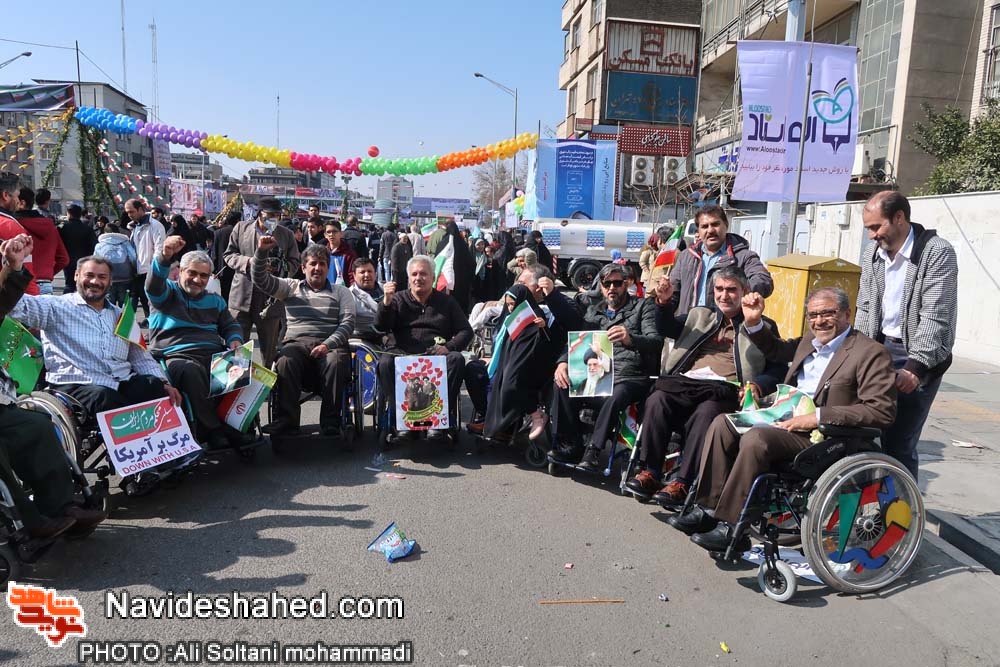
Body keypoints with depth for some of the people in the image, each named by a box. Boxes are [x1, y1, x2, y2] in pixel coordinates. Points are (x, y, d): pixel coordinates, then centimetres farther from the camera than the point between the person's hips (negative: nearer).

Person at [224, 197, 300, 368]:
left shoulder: (286, 235, 8)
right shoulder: (241, 228, 7)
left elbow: (295, 262, 8)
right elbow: (229, 255, 6)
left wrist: (281, 267, -13)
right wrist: (249, 261, -13)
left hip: (271, 299, 0)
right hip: (242, 295, 0)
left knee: (269, 347, 9)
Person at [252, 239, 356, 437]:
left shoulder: (341, 292, 18)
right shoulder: (291, 288, 22)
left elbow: (348, 323, 4)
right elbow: (260, 279, 11)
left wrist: (328, 344, -12)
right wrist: (261, 251, -6)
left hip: (330, 344, -1)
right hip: (297, 343, 1)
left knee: (336, 361, -36)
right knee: (286, 361, -34)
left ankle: (331, 424, -31)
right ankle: (285, 422, -30)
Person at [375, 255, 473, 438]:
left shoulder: (446, 302, 19)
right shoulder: (398, 299, 19)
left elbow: (466, 331, 12)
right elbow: (381, 327, 7)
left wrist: (449, 347, -8)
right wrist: (386, 301, -10)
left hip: (437, 355, 0)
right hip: (404, 355, 0)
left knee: (456, 359, -31)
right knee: (385, 362, -32)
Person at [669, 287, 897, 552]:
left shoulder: (872, 353, -8)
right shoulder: (810, 341, 17)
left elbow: (882, 411, -17)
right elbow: (775, 350, 36)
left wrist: (817, 418, -23)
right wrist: (753, 322, 17)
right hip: (785, 420, 9)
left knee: (756, 438, -31)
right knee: (723, 423, -7)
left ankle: (730, 527, -24)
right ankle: (708, 508, -9)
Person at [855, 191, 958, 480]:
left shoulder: (937, 253, -11)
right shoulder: (872, 253, 8)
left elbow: (935, 318, -16)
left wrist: (915, 368, -22)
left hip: (921, 358, -5)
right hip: (880, 349, 6)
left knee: (899, 443, -7)